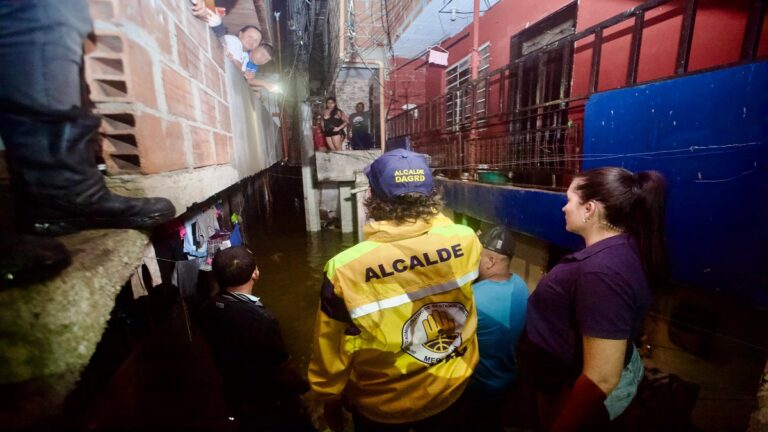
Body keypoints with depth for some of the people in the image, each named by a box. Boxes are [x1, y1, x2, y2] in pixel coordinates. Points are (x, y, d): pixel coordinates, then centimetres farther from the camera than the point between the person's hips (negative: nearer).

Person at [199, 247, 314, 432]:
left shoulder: (209, 309, -16)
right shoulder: (260, 318, -39)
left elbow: (220, 354, 1)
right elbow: (281, 369, -26)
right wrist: (302, 386, -6)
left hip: (235, 395, 7)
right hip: (270, 403, -6)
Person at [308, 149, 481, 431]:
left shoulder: (346, 269, -32)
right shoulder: (465, 241, -25)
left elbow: (331, 353, -17)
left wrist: (330, 400, 1)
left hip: (383, 408, -2)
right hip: (452, 390, 3)